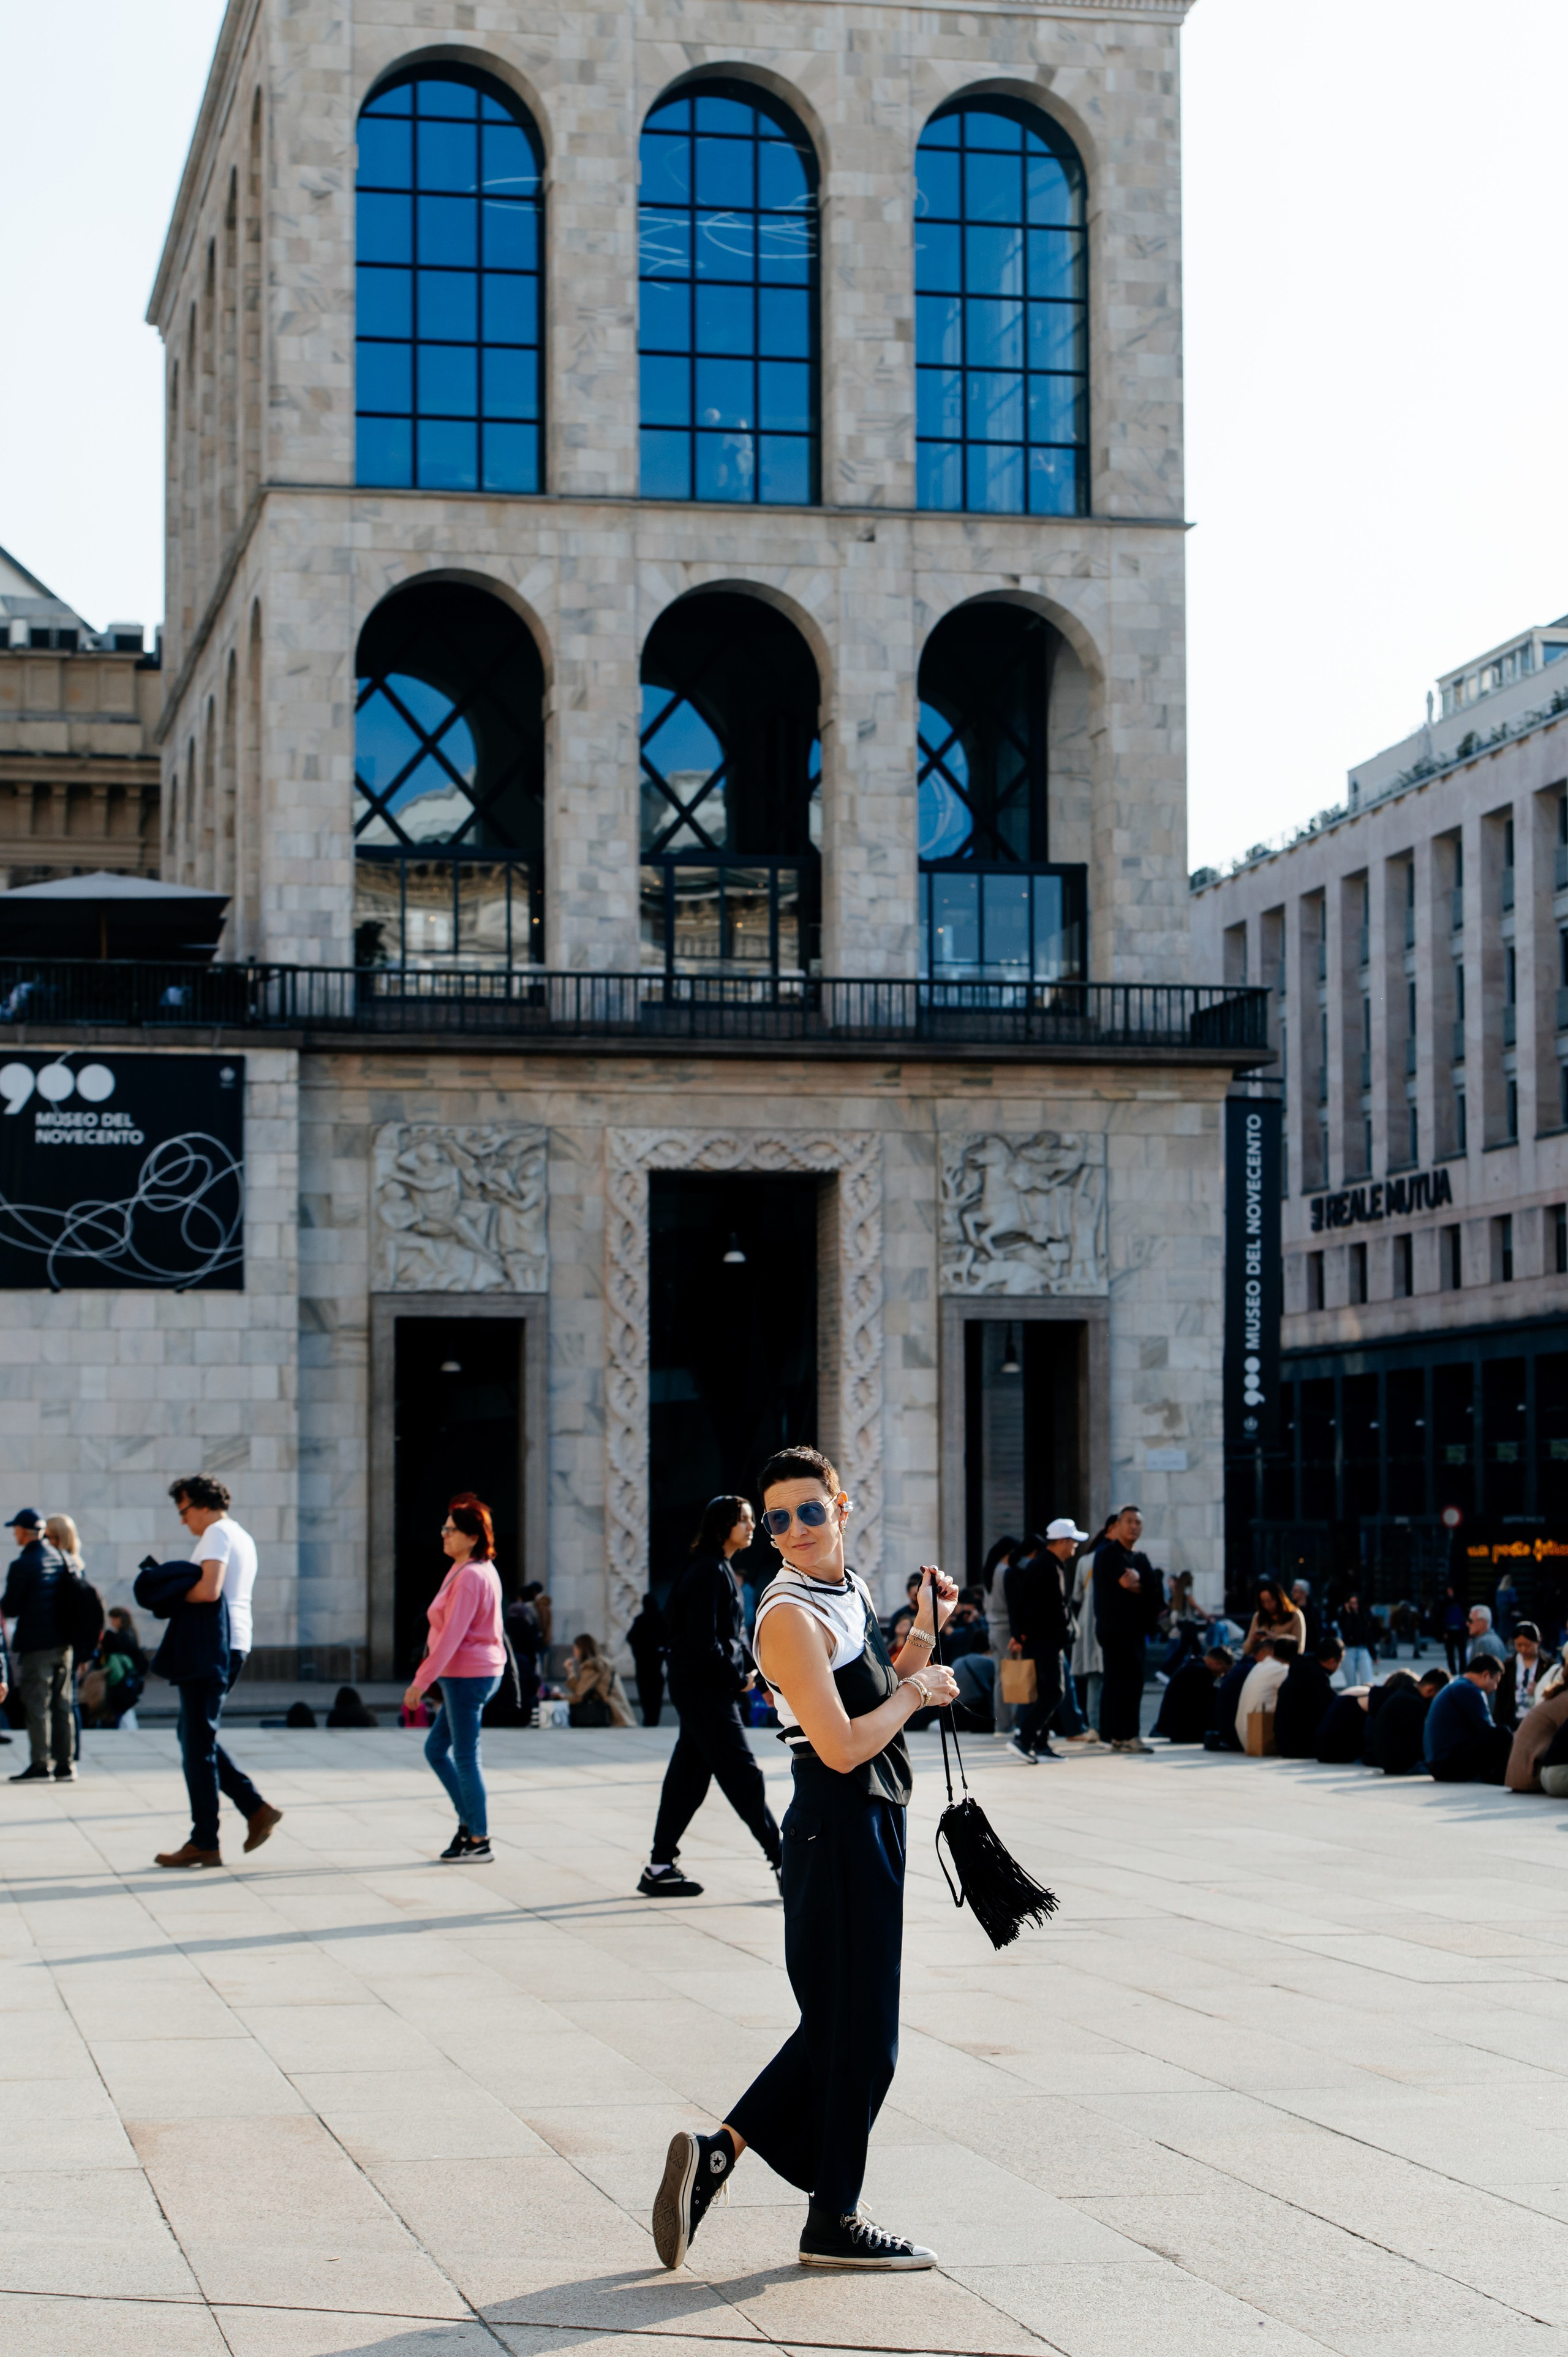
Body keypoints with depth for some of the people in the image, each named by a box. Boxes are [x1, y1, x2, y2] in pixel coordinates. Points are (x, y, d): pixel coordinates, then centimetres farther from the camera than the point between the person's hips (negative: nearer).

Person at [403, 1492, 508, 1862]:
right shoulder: (484, 1570, 12)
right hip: (476, 1673, 10)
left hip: (467, 1674, -10)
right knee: (436, 1749, 16)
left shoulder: (469, 1577, -19)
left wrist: (421, 1681, -22)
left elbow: (452, 1635, -23)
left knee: (465, 1757, -2)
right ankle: (469, 1821, 20)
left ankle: (479, 1841, 5)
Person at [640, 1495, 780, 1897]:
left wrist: (746, 1665, 4)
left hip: (711, 1691, 10)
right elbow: (703, 1641, -20)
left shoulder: (722, 1570, 15)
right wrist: (738, 1678, -11)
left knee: (689, 1776, 10)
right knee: (742, 1774, -6)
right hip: (705, 1692, -10)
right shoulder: (708, 1572, -16)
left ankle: (660, 1868, 14)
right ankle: (782, 1863, -2)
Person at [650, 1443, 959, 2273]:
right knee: (857, 2032, 0)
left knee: (841, 2027, 14)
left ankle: (715, 2153, 15)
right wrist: (918, 1690, -10)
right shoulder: (790, 1616, -17)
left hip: (873, 1830, 9)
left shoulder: (849, 1593, 12)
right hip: (838, 1831, -9)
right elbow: (843, 1747, -23)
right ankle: (834, 2221, 12)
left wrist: (925, 1630, 8)